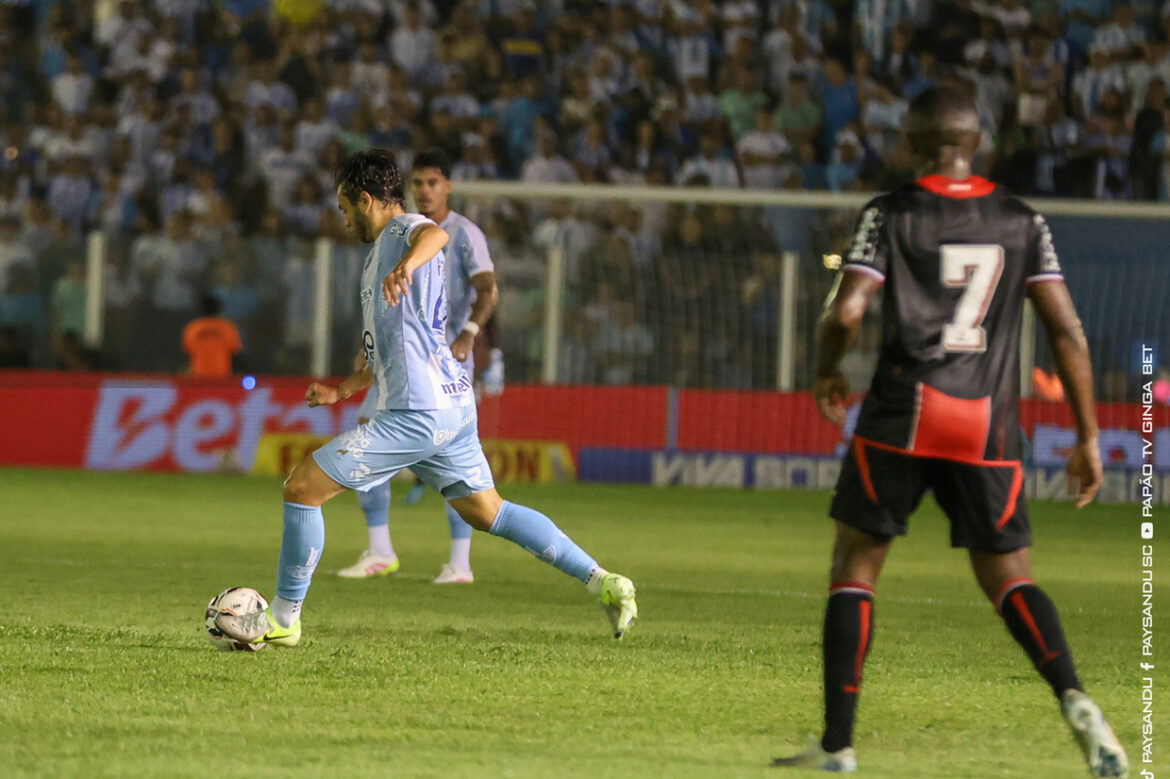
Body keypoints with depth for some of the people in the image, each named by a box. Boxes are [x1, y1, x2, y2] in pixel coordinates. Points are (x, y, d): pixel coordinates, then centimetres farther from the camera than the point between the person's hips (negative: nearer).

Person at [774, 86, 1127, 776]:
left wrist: (828, 374, 11)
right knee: (1007, 574, 10)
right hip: (989, 423, 3)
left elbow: (845, 313, -10)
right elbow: (1067, 330, 3)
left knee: (855, 566, 9)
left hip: (902, 415, -3)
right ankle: (1074, 699, -16)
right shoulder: (1023, 222, 8)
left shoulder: (889, 215, -1)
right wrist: (1089, 437, 7)